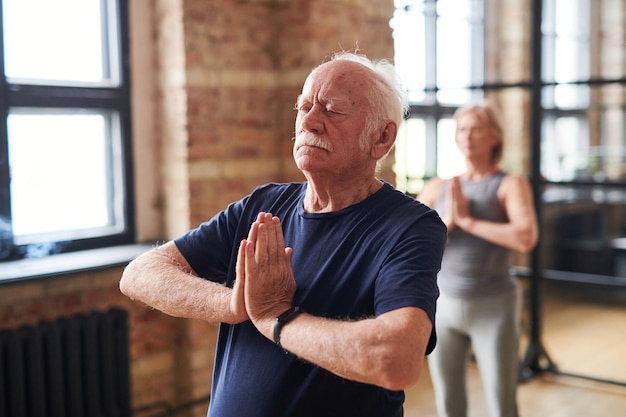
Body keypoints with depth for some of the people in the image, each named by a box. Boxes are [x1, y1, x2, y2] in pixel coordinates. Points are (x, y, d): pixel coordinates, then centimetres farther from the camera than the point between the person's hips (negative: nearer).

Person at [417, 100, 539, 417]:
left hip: (493, 309, -4)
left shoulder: (512, 184, -8)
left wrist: (467, 220, -20)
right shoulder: (438, 187, 4)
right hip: (443, 306, 4)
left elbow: (526, 239, -26)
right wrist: (448, 221, -18)